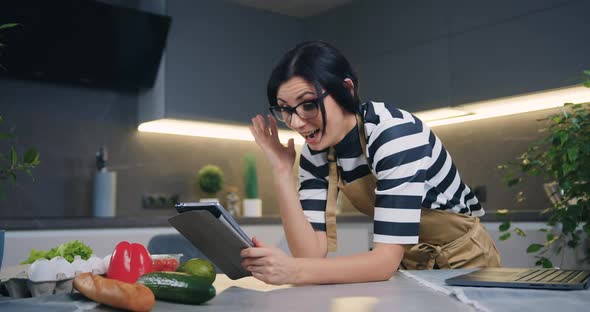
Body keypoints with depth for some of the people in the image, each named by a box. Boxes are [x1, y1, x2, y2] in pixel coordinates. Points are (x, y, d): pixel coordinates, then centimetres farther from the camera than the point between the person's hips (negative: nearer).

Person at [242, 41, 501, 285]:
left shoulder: (395, 132, -27)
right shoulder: (314, 154, -9)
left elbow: (387, 259, -32)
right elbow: (312, 253, -17)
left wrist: (293, 271, -43)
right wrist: (282, 171, -23)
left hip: (463, 260, -3)